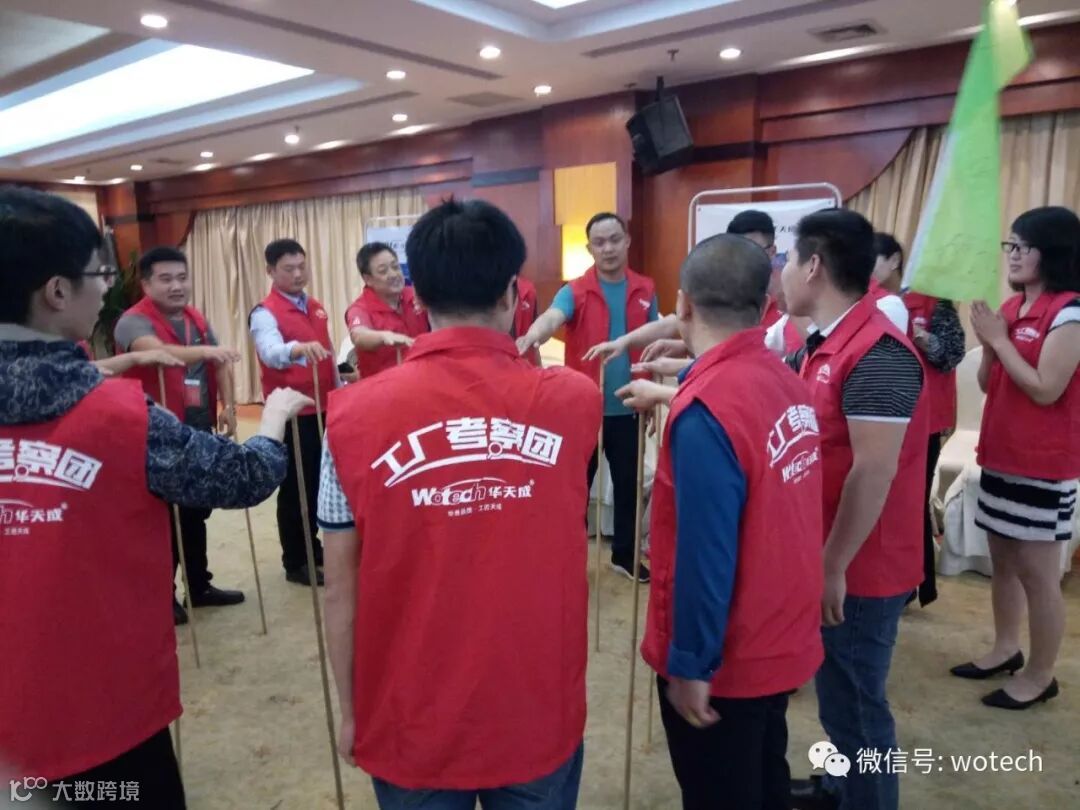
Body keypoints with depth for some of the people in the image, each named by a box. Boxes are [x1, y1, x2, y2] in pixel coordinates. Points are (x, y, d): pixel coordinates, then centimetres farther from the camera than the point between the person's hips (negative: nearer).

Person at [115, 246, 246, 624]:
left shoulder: (197, 319, 10)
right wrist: (205, 350, -50)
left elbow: (220, 365, 17)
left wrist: (228, 405, 3)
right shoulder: (134, 321, -13)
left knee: (196, 511, 16)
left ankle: (198, 585, 30)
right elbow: (157, 352, -35)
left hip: (198, 432, 7)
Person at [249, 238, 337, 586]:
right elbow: (271, 352, -33)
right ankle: (295, 563, 17)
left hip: (323, 409, 7)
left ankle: (315, 551, 32)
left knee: (321, 484, 16)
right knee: (295, 489, 3)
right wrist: (299, 348, -53)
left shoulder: (316, 308, 12)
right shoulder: (265, 313, -12)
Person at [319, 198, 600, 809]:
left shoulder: (355, 414, -14)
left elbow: (342, 589, -7)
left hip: (412, 725, 0)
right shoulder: (575, 400, -12)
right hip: (541, 719, 1)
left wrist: (351, 712, 9)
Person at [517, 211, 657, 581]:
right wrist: (532, 336, -51)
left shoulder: (645, 290, 4)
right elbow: (551, 317, -28)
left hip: (628, 407, 3)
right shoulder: (575, 291, -7)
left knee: (628, 484, 13)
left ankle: (624, 554, 30)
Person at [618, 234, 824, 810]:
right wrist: (667, 399, 24)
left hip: (725, 660, -7)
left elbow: (705, 556, -26)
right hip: (783, 640, 7)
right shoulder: (787, 383, -4)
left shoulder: (706, 410, -27)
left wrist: (688, 665, -14)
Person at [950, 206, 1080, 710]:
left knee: (1038, 572, 1)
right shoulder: (1011, 308, 9)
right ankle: (1005, 649, 32)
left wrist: (999, 339, -14)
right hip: (1001, 456, 8)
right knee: (1003, 561, 17)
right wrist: (988, 342, -5)